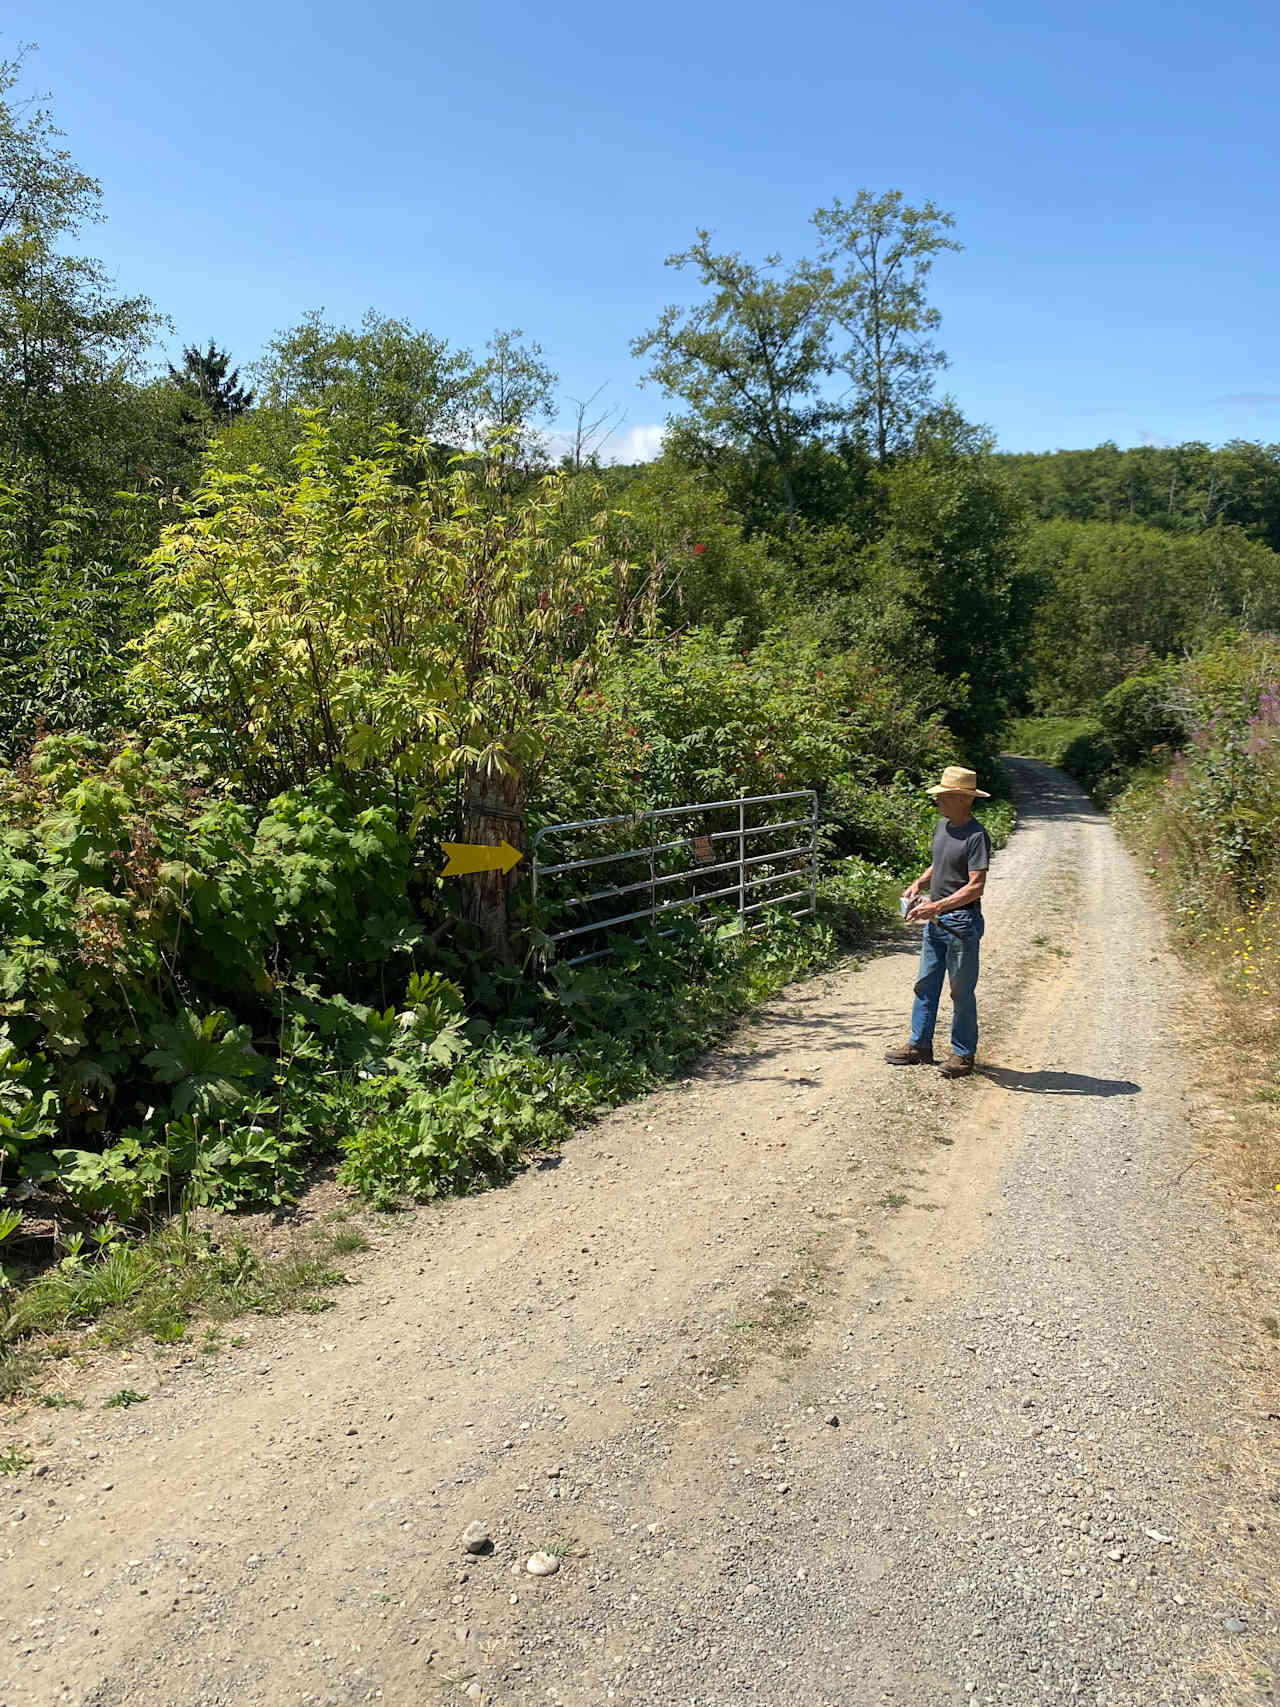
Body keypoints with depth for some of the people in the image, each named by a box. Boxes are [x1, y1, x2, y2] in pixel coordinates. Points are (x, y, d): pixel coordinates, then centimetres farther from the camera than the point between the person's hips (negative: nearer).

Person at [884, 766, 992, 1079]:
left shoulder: (976, 836, -18)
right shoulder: (943, 825, 7)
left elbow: (976, 887, -23)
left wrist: (937, 906, -27)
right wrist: (919, 883, 4)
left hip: (962, 922, -8)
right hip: (935, 920, 8)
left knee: (962, 991, 5)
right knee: (926, 984, 15)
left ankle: (963, 1054, 17)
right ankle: (919, 1045, 26)